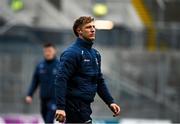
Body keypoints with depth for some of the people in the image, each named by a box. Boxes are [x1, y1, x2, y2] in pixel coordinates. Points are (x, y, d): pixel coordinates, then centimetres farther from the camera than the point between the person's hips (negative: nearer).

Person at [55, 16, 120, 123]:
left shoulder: (95, 54, 16)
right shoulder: (71, 53, -12)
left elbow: (99, 81, 23)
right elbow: (61, 80, -20)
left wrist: (110, 102, 13)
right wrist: (60, 107, -28)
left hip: (85, 106, 9)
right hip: (74, 105, -9)